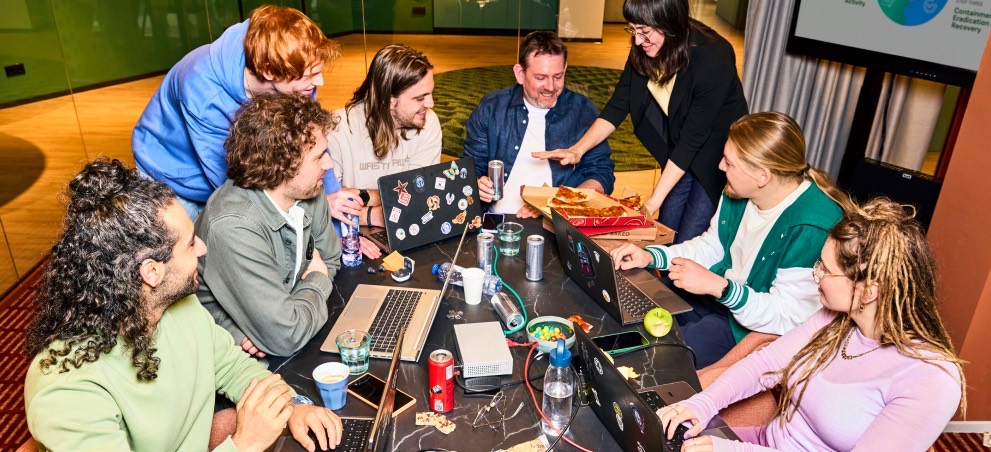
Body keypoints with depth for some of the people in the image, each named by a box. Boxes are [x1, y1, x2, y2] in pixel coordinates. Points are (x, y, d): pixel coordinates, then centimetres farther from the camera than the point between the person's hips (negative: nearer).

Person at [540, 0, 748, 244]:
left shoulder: (713, 59, -29)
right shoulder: (644, 50, -13)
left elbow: (693, 138, -26)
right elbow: (618, 106, -7)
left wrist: (654, 201, -25)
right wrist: (578, 150, -20)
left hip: (717, 156, -5)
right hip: (678, 152, 5)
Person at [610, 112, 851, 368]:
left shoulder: (811, 229, -29)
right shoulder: (739, 192, -3)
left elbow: (788, 317, -28)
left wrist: (718, 287, -35)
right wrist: (650, 256, -4)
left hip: (754, 328, -8)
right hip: (718, 295, 8)